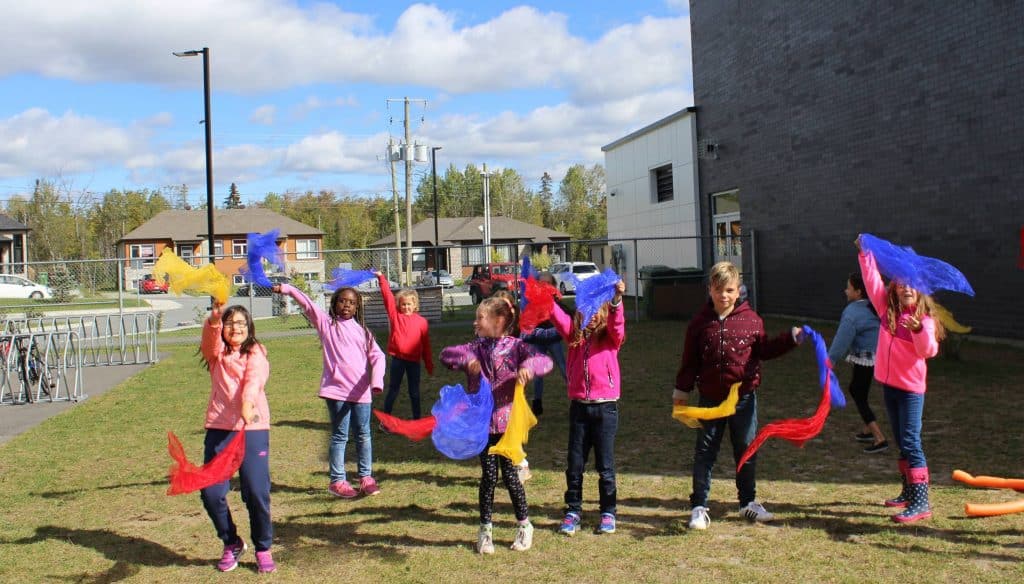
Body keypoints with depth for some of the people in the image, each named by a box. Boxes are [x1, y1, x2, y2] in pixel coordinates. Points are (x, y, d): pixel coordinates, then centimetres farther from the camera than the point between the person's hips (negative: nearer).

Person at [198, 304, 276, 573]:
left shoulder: (256, 354, 5)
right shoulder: (216, 354, 13)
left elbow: (255, 379, -16)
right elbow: (211, 336, -11)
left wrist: (247, 403, -38)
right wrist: (214, 317, -34)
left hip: (253, 429, -3)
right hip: (218, 429, 3)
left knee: (256, 492, -7)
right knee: (211, 493, -3)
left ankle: (263, 548, 16)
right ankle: (231, 544, 23)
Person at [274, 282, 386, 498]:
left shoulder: (362, 331, 11)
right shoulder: (326, 323, 6)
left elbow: (377, 355, 1)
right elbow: (307, 304, -5)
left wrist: (377, 380, -14)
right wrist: (287, 289, -18)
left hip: (361, 391, 3)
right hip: (336, 389, -3)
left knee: (363, 435, 9)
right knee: (339, 436, 2)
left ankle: (366, 477, 20)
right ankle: (337, 481, 9)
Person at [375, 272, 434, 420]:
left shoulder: (421, 321, 1)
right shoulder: (395, 316, 0)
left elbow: (426, 345, 5)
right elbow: (387, 296, -9)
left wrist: (429, 365, 7)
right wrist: (382, 279, -18)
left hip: (414, 360, 1)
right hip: (398, 359, -1)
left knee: (414, 392, 12)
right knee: (393, 390, 9)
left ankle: (417, 419, 22)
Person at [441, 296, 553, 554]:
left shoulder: (515, 346, -4)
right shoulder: (475, 349, 5)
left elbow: (545, 361, -14)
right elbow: (445, 355, -2)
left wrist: (528, 367, -36)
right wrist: (466, 360, -21)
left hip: (508, 423, -2)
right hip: (482, 423, 2)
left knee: (510, 475, 4)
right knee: (488, 477, 6)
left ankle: (524, 525, 24)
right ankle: (485, 529, 20)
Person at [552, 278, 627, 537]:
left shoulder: (612, 336, 0)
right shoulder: (574, 333, 8)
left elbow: (617, 323, -21)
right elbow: (557, 314, -4)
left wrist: (617, 299, -39)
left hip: (605, 406, -3)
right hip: (579, 406, 3)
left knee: (605, 464, 6)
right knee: (574, 464, 9)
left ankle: (608, 513, 18)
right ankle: (573, 511, 21)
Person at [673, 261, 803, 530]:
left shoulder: (751, 319, 0)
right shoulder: (700, 322, -2)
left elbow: (765, 349, 10)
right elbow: (690, 361, 2)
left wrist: (792, 338, 0)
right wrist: (682, 390, 1)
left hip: (744, 398, 1)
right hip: (710, 399, -1)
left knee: (747, 450, 12)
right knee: (705, 452, 4)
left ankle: (749, 503, 27)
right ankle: (699, 507, 11)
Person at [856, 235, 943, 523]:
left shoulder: (925, 318, -10)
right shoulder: (888, 309, 4)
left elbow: (929, 351, -22)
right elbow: (872, 281, 5)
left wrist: (918, 330, -39)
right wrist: (864, 253, 0)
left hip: (911, 388, -6)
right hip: (888, 383, 6)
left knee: (910, 442, -10)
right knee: (901, 442, 16)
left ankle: (921, 502, -9)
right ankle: (909, 491, 28)